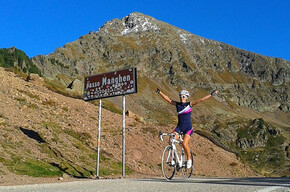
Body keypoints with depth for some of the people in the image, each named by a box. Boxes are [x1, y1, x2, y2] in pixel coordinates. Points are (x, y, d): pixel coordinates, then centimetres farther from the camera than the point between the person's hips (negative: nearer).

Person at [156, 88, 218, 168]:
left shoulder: (190, 104, -2)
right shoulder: (177, 104, 6)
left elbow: (201, 100, -9)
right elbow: (168, 99, 7)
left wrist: (211, 94, -15)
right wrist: (160, 92, 4)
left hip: (188, 128, -3)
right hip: (179, 127, 4)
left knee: (184, 144, -19)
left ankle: (189, 159, 5)